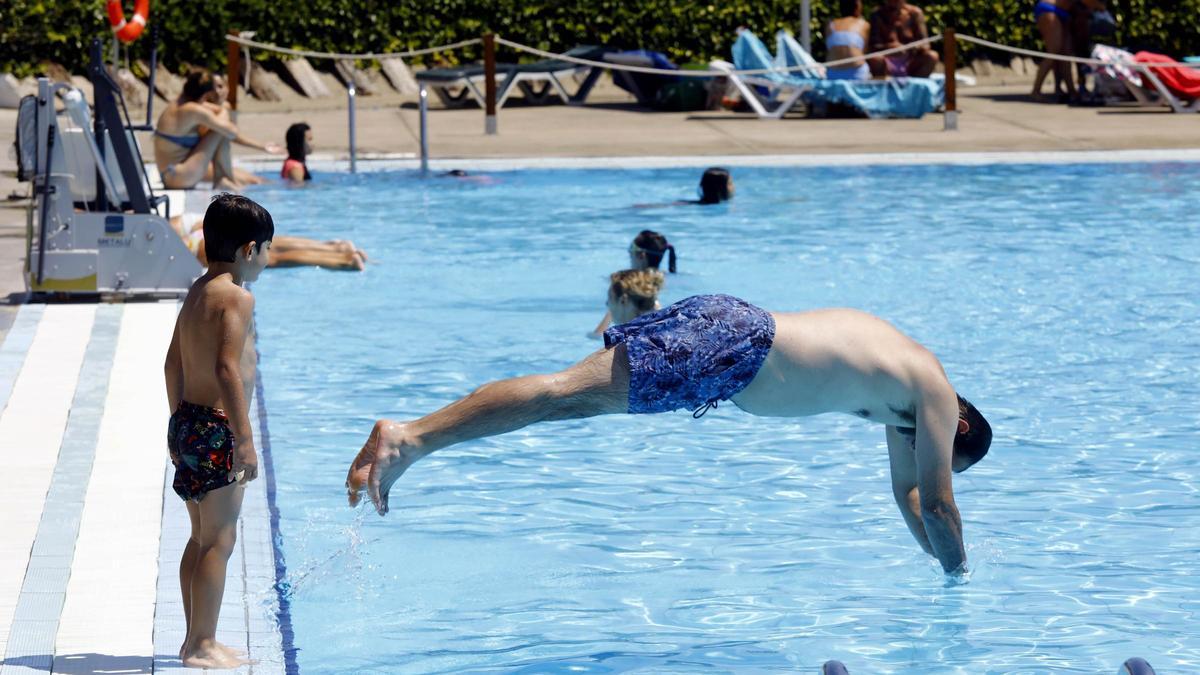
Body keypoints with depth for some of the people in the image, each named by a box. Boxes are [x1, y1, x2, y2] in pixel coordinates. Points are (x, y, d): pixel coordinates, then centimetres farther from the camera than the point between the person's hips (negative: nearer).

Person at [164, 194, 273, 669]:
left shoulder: (196, 292, 13)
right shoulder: (237, 297, -15)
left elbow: (174, 363, 17)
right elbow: (226, 370, -22)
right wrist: (245, 440, -22)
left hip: (188, 422, 9)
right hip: (217, 430, -9)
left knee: (202, 538, 16)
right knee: (219, 541, -4)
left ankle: (195, 639, 21)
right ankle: (204, 645, -2)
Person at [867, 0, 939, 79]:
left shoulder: (914, 13, 2)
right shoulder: (877, 15, -4)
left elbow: (925, 45, -1)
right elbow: (874, 46, -12)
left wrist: (917, 47, -26)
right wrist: (887, 47, -34)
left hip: (910, 64, 2)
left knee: (932, 56, -27)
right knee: (873, 59, -34)